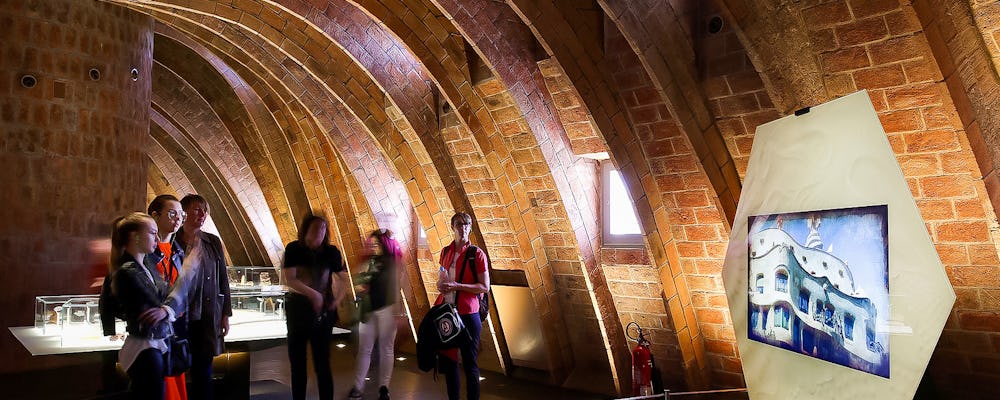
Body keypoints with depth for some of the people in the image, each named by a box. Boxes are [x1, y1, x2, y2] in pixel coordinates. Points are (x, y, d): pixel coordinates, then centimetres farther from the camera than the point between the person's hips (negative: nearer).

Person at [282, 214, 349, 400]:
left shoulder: (330, 252, -2)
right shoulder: (293, 249, -4)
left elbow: (345, 279, 3)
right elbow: (288, 279, -14)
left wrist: (337, 300, -11)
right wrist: (313, 294, -24)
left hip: (322, 313, -1)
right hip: (297, 311, 1)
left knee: (322, 363, -1)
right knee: (297, 363, 9)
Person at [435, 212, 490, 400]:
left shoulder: (477, 254, -7)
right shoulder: (446, 251, 9)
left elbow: (485, 287, -9)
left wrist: (457, 286, -18)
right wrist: (441, 285, 0)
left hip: (467, 314, -6)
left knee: (470, 362, 2)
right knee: (448, 358, 15)